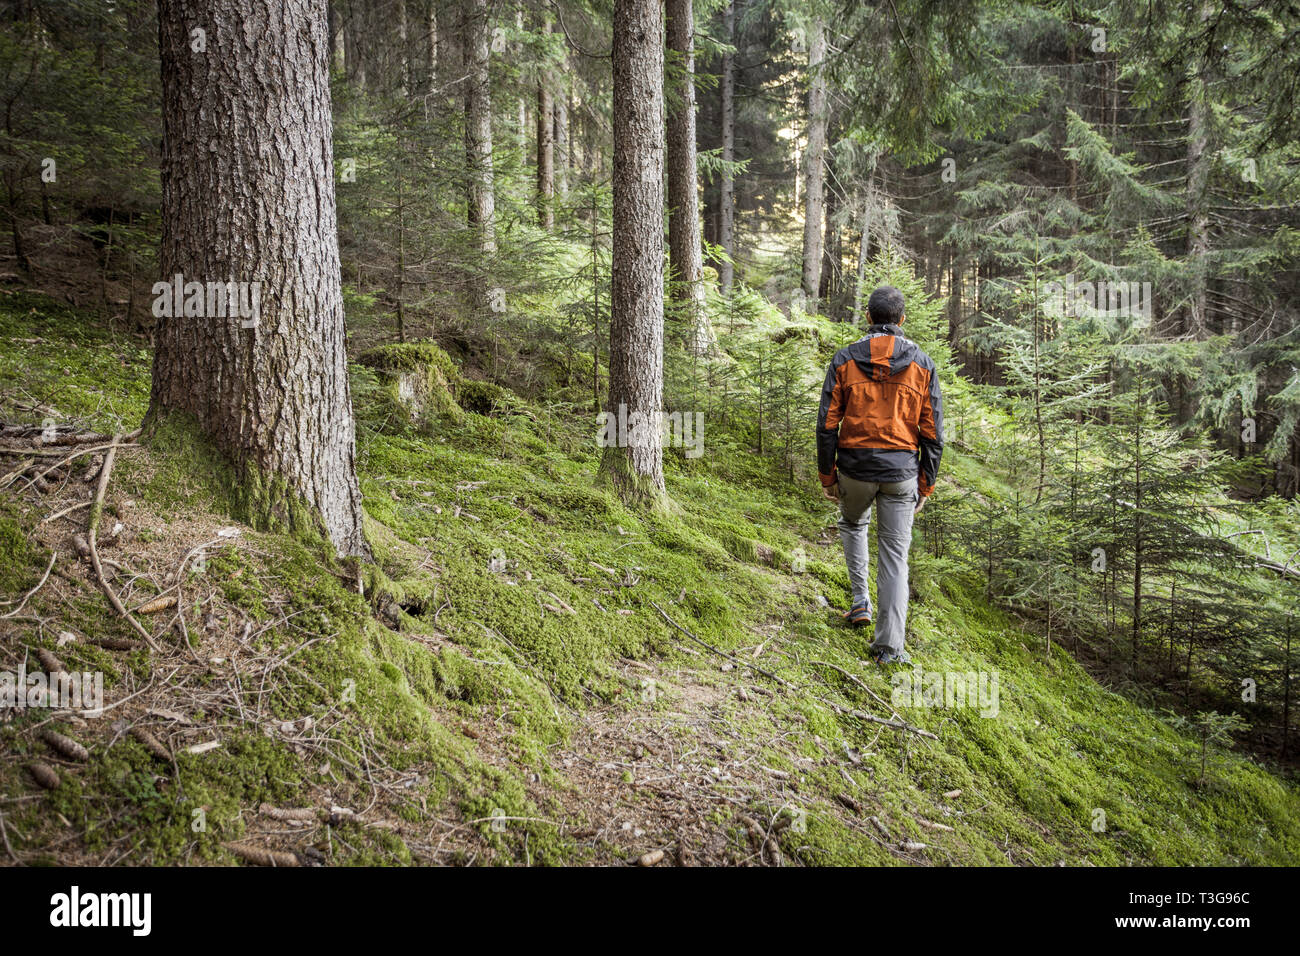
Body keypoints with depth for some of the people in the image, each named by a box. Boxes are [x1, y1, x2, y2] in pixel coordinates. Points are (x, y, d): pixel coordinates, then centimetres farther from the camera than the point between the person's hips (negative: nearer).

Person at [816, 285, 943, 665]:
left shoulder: (845, 359, -3)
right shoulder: (922, 364, 0)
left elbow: (827, 424, -4)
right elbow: (932, 432, 0)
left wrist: (827, 475, 6)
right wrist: (925, 484, 8)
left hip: (855, 467, 0)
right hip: (902, 471, 0)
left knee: (853, 523, 31)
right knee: (894, 553, 6)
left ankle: (861, 601, 26)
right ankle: (889, 646, 4)